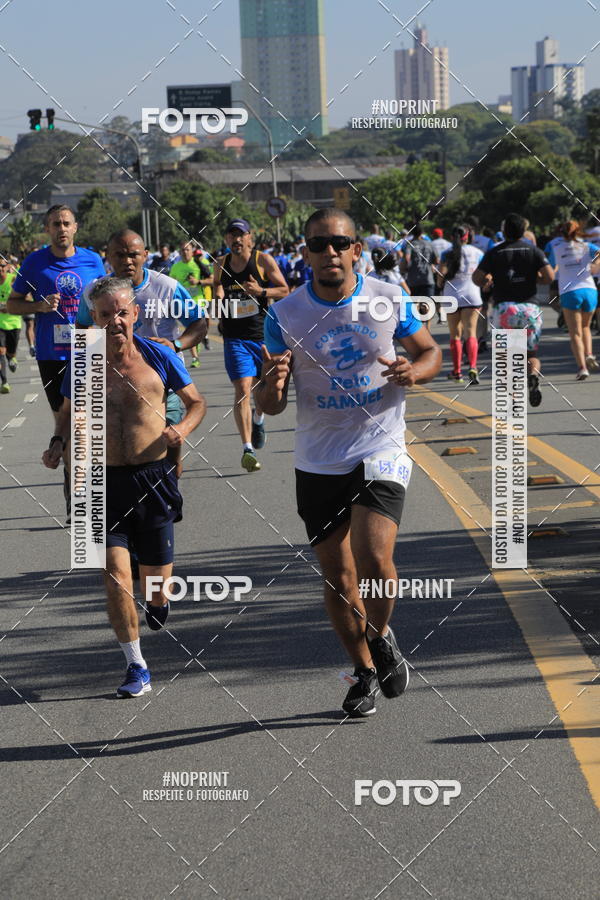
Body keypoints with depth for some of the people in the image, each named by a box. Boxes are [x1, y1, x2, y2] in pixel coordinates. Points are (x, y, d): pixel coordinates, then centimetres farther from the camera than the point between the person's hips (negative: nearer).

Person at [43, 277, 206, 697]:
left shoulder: (159, 357, -3)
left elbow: (197, 402, 8)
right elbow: (69, 412, 17)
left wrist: (182, 429, -12)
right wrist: (58, 442, -2)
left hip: (153, 478, 0)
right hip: (106, 482, 1)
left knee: (156, 581, 4)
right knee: (116, 576, -9)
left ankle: (158, 599, 43)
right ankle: (137, 667, 4)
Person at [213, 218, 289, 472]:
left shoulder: (264, 261, -3)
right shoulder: (220, 265, 6)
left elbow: (285, 291, -1)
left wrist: (261, 291, -19)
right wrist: (217, 297, 2)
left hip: (264, 335, 0)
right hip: (235, 338, 0)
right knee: (242, 390, -14)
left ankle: (258, 419, 48)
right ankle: (247, 449, -17)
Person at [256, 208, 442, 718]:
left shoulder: (389, 300, -3)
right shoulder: (285, 315, -3)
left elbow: (431, 352, 11)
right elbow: (270, 407, 0)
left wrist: (413, 372, -12)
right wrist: (273, 384, -24)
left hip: (381, 452, -2)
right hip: (318, 464, 2)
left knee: (373, 560, -19)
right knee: (337, 577, 7)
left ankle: (381, 637, 12)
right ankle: (365, 673, 28)